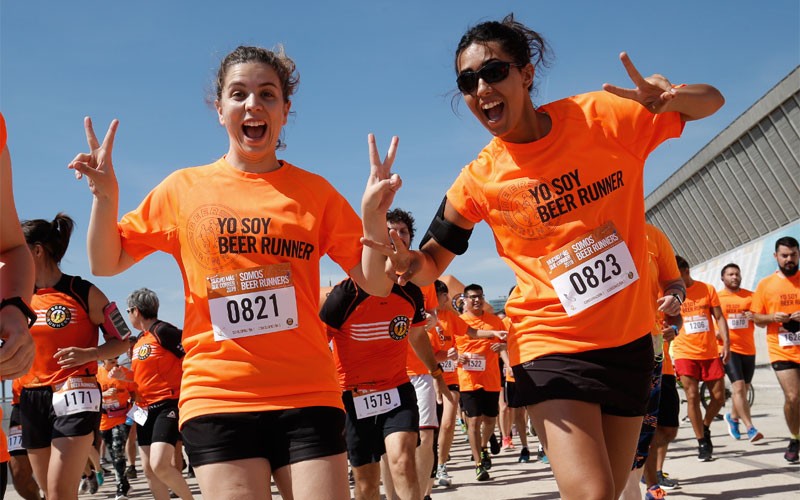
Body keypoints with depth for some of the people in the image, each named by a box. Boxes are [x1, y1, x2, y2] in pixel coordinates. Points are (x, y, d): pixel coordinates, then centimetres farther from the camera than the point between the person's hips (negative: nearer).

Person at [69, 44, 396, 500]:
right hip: (217, 397, 0)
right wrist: (106, 198, -5)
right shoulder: (184, 188, 7)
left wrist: (374, 217, -13)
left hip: (309, 396, 1)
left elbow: (376, 285, 4)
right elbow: (107, 265, 11)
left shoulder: (315, 192, 6)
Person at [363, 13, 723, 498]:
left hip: (631, 338, 2)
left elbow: (711, 102, 1)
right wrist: (410, 262, -23)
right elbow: (432, 263, 3)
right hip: (553, 343, -2)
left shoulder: (605, 116, -9)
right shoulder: (478, 181, -9)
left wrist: (674, 97, -24)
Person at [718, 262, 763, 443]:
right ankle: (750, 428, -16)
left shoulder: (751, 296, 7)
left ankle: (733, 417, 38)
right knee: (739, 387, -16)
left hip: (748, 349, 4)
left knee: (744, 389, 13)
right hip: (728, 348, -4)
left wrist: (755, 316, -13)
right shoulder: (716, 297, 1)